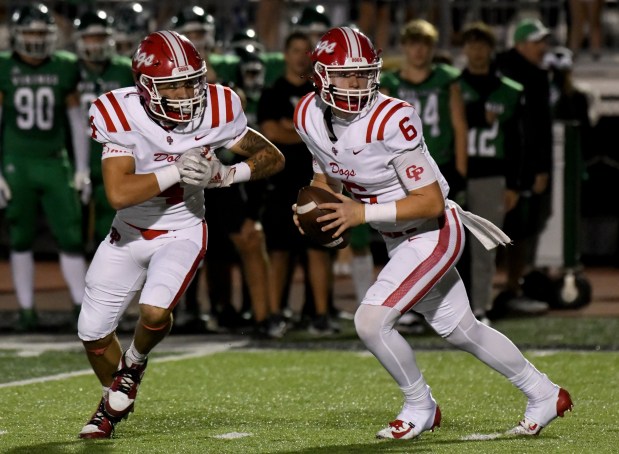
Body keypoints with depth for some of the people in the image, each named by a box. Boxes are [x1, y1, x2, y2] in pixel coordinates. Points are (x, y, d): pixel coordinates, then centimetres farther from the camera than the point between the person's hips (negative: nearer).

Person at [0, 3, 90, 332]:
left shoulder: (64, 69, 2)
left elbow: (77, 121, 9)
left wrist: (82, 169, 6)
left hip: (55, 162, 1)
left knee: (70, 236, -4)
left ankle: (82, 305, -1)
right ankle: (26, 309, 11)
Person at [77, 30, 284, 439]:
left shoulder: (216, 111, -18)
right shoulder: (123, 117, -23)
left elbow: (273, 158, -6)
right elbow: (118, 193, -31)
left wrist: (229, 174, -24)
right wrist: (176, 172, -34)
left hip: (182, 233, -1)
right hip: (129, 235, 1)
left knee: (155, 311, -26)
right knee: (93, 331, 8)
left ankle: (136, 360, 10)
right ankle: (114, 401, 40)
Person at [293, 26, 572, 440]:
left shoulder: (391, 119, -29)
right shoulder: (311, 116, -8)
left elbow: (431, 202, -26)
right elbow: (327, 176, 13)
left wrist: (363, 213, -31)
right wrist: (314, 206, -8)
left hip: (434, 232, -8)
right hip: (398, 238, 8)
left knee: (371, 321, -18)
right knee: (460, 330, 18)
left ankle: (420, 407, 7)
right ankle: (544, 394, 36)